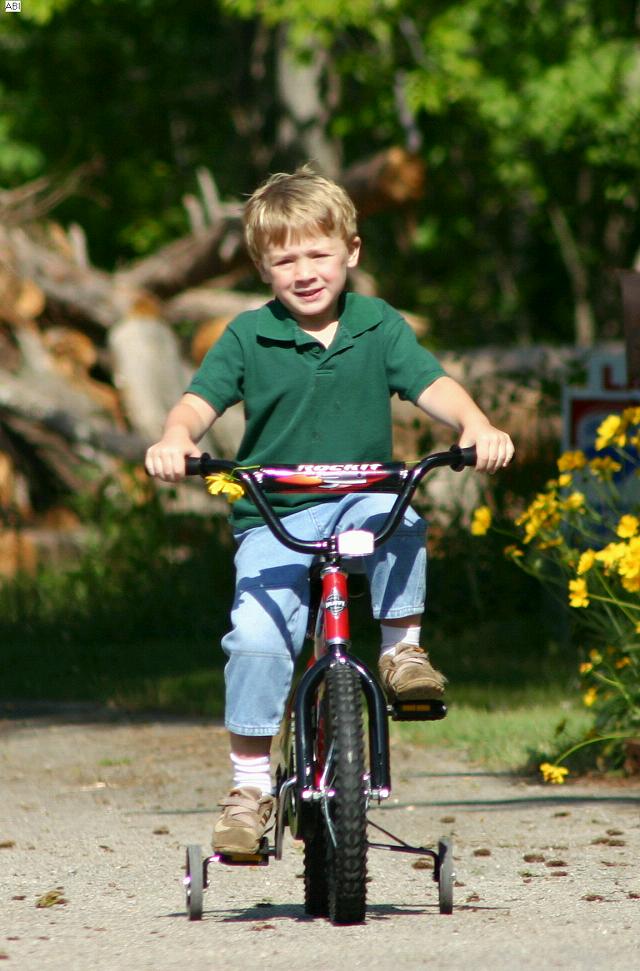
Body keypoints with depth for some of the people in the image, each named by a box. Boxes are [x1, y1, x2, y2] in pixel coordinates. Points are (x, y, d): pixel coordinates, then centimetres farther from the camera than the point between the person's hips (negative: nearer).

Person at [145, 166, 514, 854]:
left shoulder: (379, 327, 4)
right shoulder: (249, 336, 2)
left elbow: (431, 384, -7)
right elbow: (201, 399, -9)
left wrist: (476, 426, -28)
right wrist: (176, 438, -32)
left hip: (360, 499, 1)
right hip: (273, 519, -1)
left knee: (399, 519, -34)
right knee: (256, 639, -21)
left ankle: (402, 647, -12)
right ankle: (249, 784, -9)